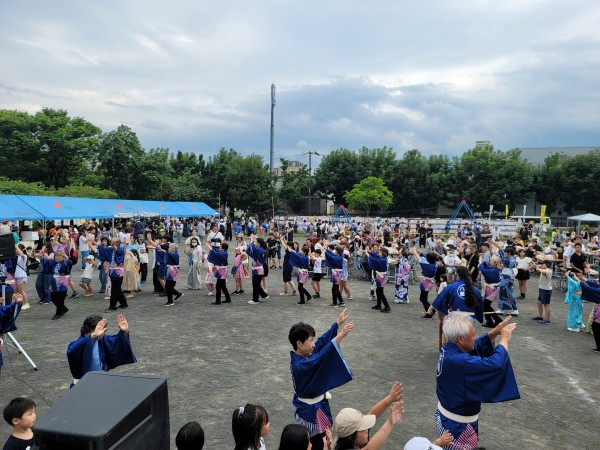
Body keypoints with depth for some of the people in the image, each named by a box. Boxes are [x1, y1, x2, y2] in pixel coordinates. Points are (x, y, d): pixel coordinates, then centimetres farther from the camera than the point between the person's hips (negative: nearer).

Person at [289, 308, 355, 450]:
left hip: (317, 404, 9)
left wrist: (338, 322, 5)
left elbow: (322, 341, 3)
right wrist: (341, 335, -48)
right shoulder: (300, 365, -31)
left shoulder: (304, 355, -5)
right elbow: (321, 357, -44)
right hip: (310, 410, -9)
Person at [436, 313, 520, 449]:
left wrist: (494, 332, -5)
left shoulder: (448, 349, -7)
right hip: (457, 424, -8)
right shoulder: (458, 361, -35)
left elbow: (477, 347, 8)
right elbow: (495, 364, -36)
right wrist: (504, 339, -19)